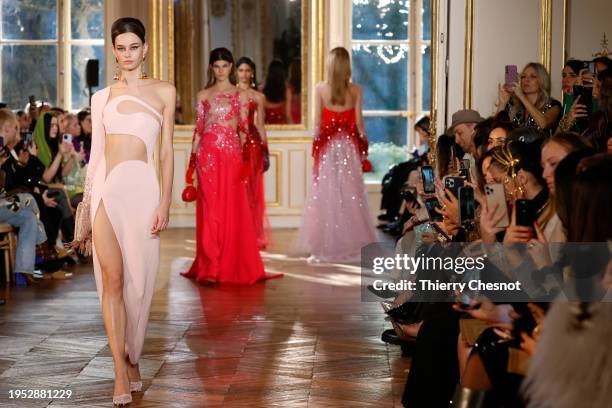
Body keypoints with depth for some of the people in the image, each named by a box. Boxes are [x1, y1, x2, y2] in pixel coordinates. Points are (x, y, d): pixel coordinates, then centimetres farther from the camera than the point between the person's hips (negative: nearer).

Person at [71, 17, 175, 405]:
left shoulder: (164, 91, 8)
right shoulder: (103, 97, 14)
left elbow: (167, 151, 4)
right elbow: (95, 154, 14)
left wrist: (165, 202, -5)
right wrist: (86, 205, 11)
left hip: (141, 187, -1)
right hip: (106, 188, 1)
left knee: (138, 279, 3)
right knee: (112, 279, -6)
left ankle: (132, 360, 22)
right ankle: (121, 374, -4)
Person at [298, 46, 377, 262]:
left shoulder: (320, 89, -5)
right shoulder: (355, 90, -4)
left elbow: (317, 122, -3)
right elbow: (358, 122, -2)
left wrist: (316, 144, 8)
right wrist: (363, 145, 9)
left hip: (326, 146, 0)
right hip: (349, 145, 0)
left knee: (325, 194, 4)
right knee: (350, 195, 7)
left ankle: (323, 247, 5)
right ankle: (353, 245, 9)